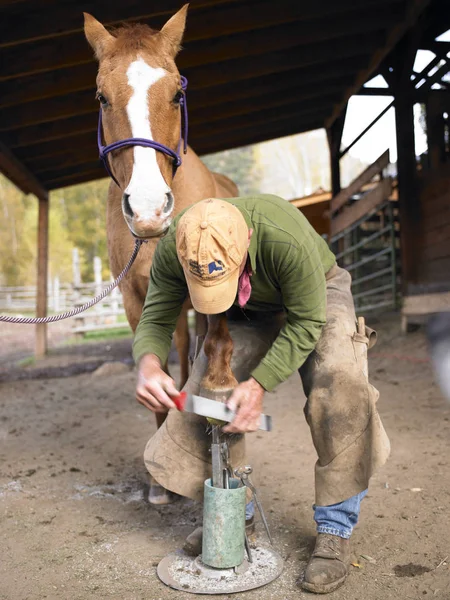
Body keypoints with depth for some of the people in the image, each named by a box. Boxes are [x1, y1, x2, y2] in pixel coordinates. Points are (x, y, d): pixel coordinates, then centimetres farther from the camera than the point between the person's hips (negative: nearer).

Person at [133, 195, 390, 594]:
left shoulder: (288, 238, -42)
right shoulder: (172, 249, -29)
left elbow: (304, 324, -30)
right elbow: (155, 320, -21)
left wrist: (259, 384, -37)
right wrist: (149, 363, -44)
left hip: (315, 297, -3)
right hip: (248, 310, 4)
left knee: (338, 385, -27)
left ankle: (335, 531, -9)